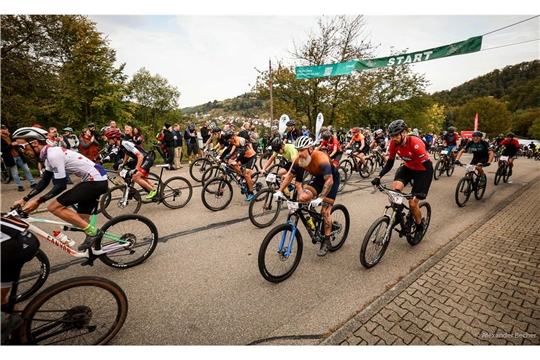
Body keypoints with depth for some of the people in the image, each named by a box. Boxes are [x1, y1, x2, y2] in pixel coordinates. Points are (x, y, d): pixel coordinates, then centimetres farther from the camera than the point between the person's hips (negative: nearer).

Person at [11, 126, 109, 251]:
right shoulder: (49, 154, 13)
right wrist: (24, 199, 17)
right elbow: (44, 181, 21)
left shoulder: (53, 154, -17)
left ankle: (93, 232, -6)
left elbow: (61, 186, -17)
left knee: (54, 207, -8)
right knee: (82, 219, 15)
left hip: (96, 181, -10)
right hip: (97, 180, 10)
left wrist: (38, 201, -10)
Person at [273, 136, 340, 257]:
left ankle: (327, 241, 8)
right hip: (317, 178, 5)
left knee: (325, 211, -10)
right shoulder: (298, 160, -18)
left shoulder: (321, 159, -36)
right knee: (302, 198, -21)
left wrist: (320, 198, -47)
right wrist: (280, 191, -15)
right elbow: (289, 176, -7)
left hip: (332, 179, -5)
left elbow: (329, 181, -40)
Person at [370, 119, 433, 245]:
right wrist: (379, 177, -19)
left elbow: (429, 167, -33)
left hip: (422, 170, -5)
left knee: (413, 203, -7)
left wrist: (423, 191, -41)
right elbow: (389, 163, -5)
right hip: (407, 168, 5)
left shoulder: (416, 144, -33)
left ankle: (420, 228, 21)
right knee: (394, 190, -21)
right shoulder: (393, 144, -17)